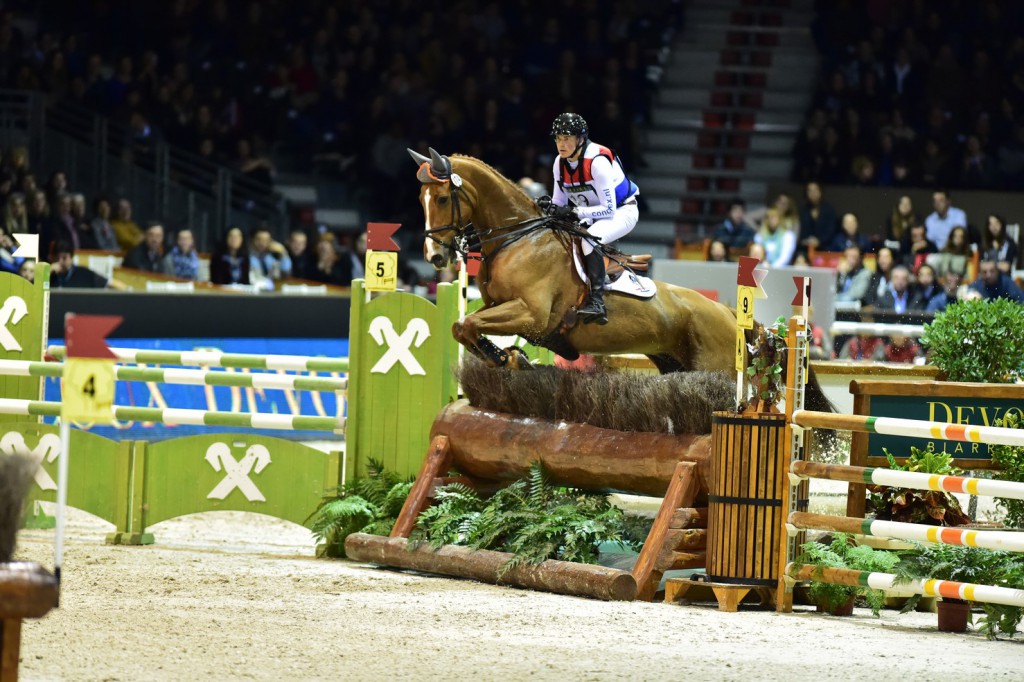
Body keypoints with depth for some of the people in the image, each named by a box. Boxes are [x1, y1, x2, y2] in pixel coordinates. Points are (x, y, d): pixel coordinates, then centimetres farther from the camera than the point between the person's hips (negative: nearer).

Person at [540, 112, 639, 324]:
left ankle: (597, 303, -40)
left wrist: (574, 211, -36)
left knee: (589, 238, -36)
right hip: (591, 216, 9)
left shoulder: (598, 161, -29)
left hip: (622, 212, -9)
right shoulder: (560, 162, -6)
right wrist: (550, 207, -20)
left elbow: (608, 209, -29)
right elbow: (560, 202, 4)